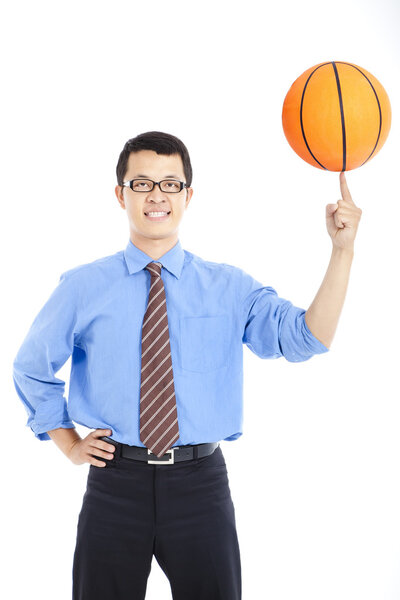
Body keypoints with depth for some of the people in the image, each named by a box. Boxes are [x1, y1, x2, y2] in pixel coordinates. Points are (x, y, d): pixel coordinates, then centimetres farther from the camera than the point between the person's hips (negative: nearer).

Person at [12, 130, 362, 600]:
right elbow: (31, 369, 15)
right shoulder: (83, 287, 2)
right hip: (115, 481, 0)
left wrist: (342, 250, -23)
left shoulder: (229, 288, 2)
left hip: (201, 481, 0)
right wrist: (69, 444, 6)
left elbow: (307, 339, -13)